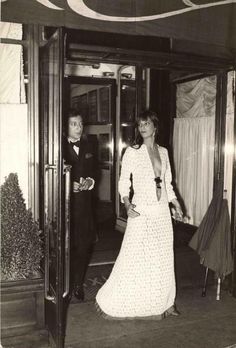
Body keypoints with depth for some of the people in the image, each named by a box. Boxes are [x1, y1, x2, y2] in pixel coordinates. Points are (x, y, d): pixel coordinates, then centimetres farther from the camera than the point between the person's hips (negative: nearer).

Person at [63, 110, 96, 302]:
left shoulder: (87, 146, 13)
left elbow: (93, 170, 15)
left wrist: (89, 181, -5)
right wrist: (69, 185, -17)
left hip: (84, 201, 4)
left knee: (84, 245, 6)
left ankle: (78, 284, 21)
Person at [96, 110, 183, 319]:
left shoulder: (163, 152, 10)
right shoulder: (132, 152, -4)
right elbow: (124, 181, -6)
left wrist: (176, 204, 14)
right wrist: (127, 203, -20)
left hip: (162, 211, 5)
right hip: (141, 211, -5)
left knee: (163, 257, 11)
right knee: (134, 257, -3)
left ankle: (164, 301, 26)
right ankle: (113, 303, 12)